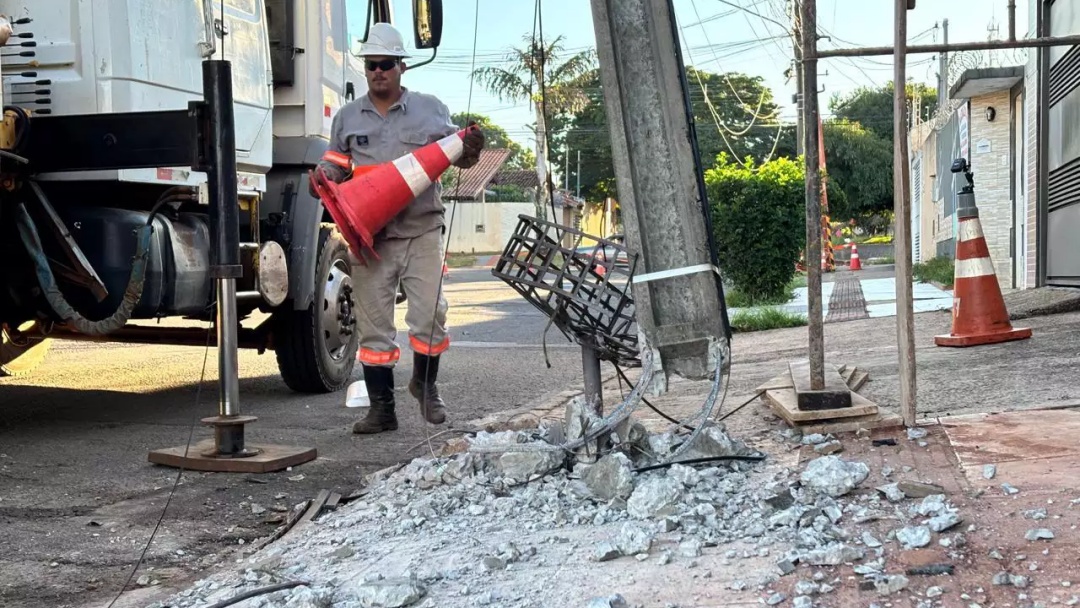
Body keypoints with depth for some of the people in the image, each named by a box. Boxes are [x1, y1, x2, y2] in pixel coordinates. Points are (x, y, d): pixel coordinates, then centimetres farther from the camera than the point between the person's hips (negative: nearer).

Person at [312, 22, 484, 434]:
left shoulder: (430, 109, 9)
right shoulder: (347, 117, 14)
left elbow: (455, 155, 12)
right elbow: (335, 165, 19)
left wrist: (471, 149, -11)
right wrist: (325, 177, -4)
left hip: (421, 230, -1)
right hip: (369, 235, 1)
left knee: (429, 315, -5)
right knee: (374, 324, 2)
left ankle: (425, 385, 22)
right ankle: (381, 408, 11)